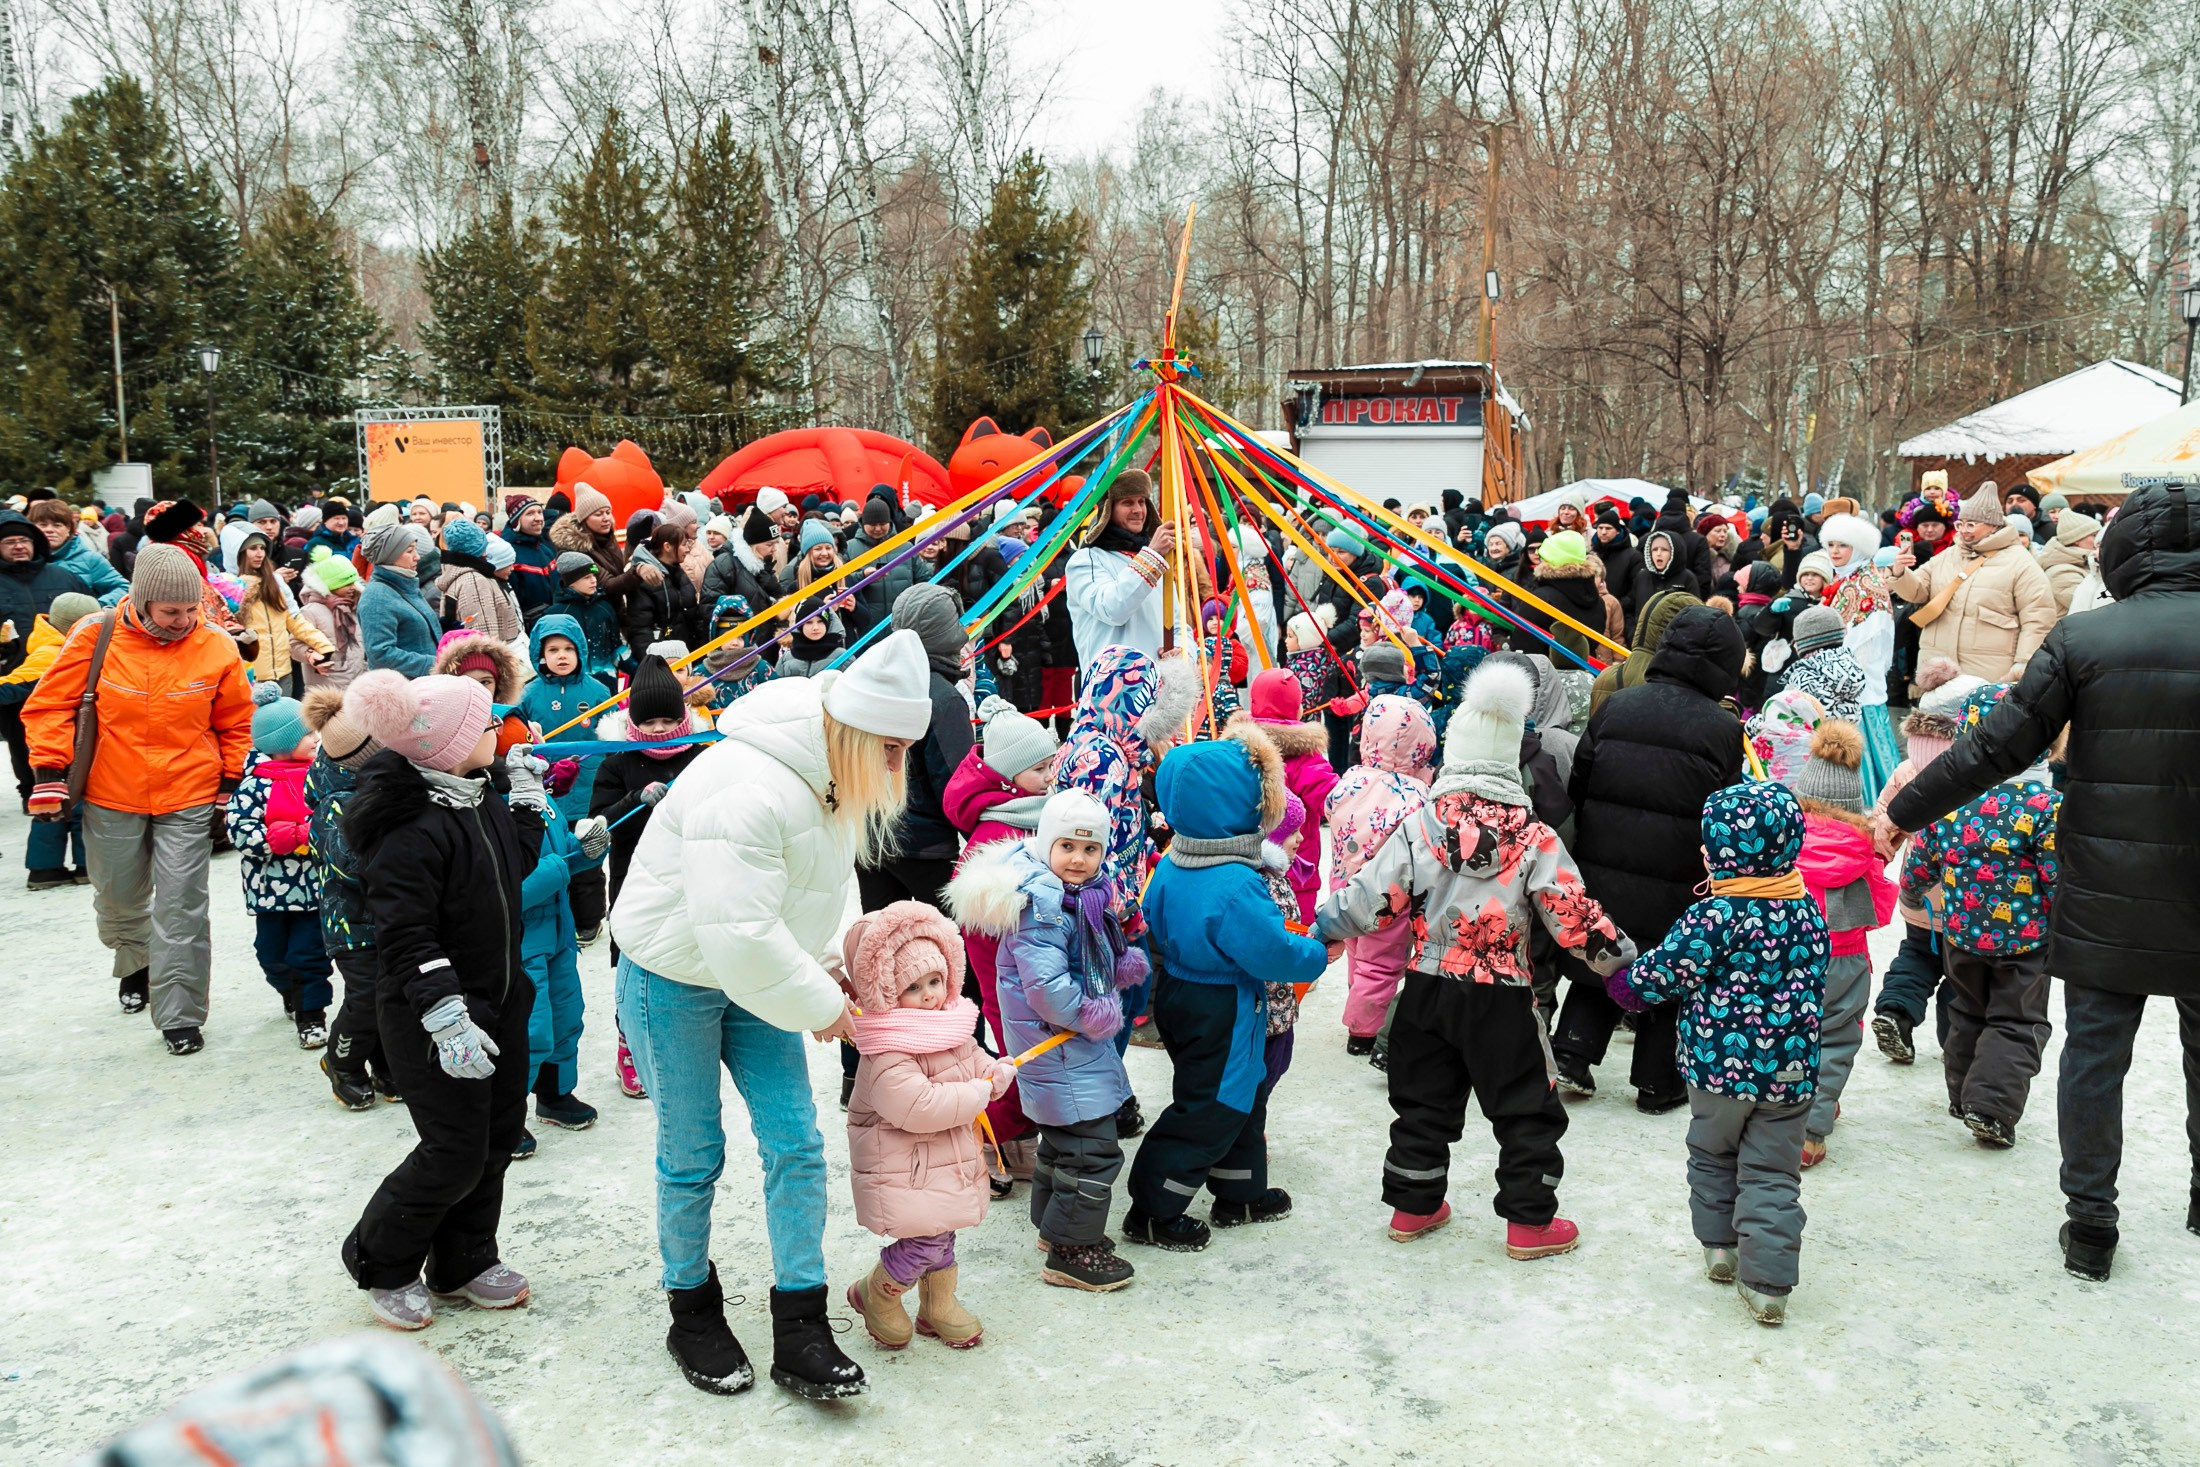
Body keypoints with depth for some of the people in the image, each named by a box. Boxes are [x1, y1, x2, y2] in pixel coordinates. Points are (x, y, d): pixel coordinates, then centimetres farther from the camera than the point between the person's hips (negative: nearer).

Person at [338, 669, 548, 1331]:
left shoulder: (479, 800, 5)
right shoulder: (409, 828, -25)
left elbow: (519, 858, 23)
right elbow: (405, 940, -27)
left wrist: (528, 791, 14)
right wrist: (448, 1020, -29)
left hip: (497, 998, 9)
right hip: (429, 1015, -9)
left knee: (500, 1129, 15)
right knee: (455, 1152, -3)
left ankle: (463, 1262, 33)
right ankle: (380, 1263, 22)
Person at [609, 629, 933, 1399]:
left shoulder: (838, 778, -2)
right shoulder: (749, 788, -33)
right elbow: (737, 931, -34)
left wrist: (825, 965, 0)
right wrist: (820, 1004, -22)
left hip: (756, 973, 8)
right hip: (675, 975, -7)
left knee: (795, 1142, 1)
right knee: (693, 1155, 6)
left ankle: (800, 1333, 10)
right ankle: (693, 1315, 29)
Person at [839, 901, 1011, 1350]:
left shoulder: (952, 1029, 4)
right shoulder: (887, 1053, -26)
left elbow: (973, 1060, 21)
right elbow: (919, 1106, -35)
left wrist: (996, 1071, -4)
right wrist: (979, 1094, -24)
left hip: (948, 1160, 9)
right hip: (902, 1170, -9)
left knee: (940, 1234, 20)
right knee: (924, 1241, -9)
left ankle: (939, 1307, 38)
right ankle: (875, 1297, 17)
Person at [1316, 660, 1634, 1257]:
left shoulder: (1422, 823, -9)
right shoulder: (1534, 836, -11)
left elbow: (1372, 899, -8)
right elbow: (1573, 915, -9)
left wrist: (1322, 928, 6)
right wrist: (1618, 956, 6)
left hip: (1427, 988, 2)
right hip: (1500, 999, -2)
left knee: (1423, 1101, 17)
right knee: (1525, 1108, 12)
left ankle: (1412, 1206, 27)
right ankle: (1530, 1220, 18)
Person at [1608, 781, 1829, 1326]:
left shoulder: (1715, 916, -19)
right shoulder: (1808, 910, -1)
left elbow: (1662, 974, -15)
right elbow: (1817, 975, 12)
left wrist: (1622, 981, 3)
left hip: (1720, 1066, -3)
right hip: (1792, 1072, 4)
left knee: (1712, 1155, 21)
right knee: (1773, 1174, 10)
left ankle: (1720, 1248, 32)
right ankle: (1768, 1282, 7)